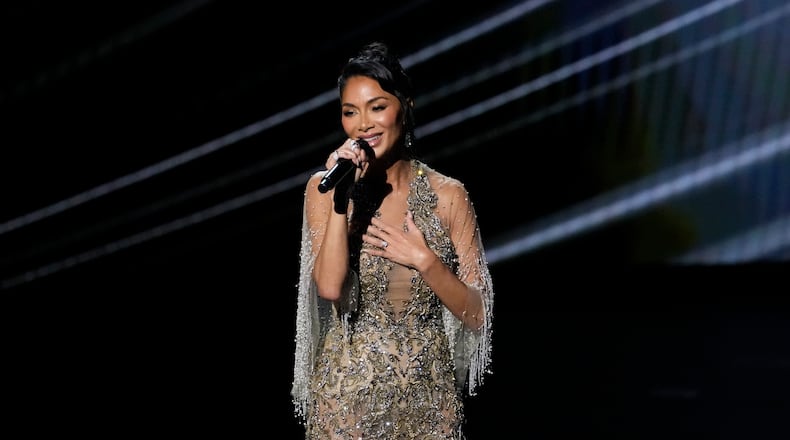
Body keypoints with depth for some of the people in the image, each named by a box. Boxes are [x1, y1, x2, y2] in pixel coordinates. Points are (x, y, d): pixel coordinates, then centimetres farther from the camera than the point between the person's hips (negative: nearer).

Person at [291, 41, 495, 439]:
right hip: (348, 389, 0)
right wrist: (341, 197, -21)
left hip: (427, 391, 0)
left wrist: (423, 260, -15)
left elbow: (476, 314, -4)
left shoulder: (447, 195, -4)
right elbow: (329, 287, -18)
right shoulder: (324, 188, -3)